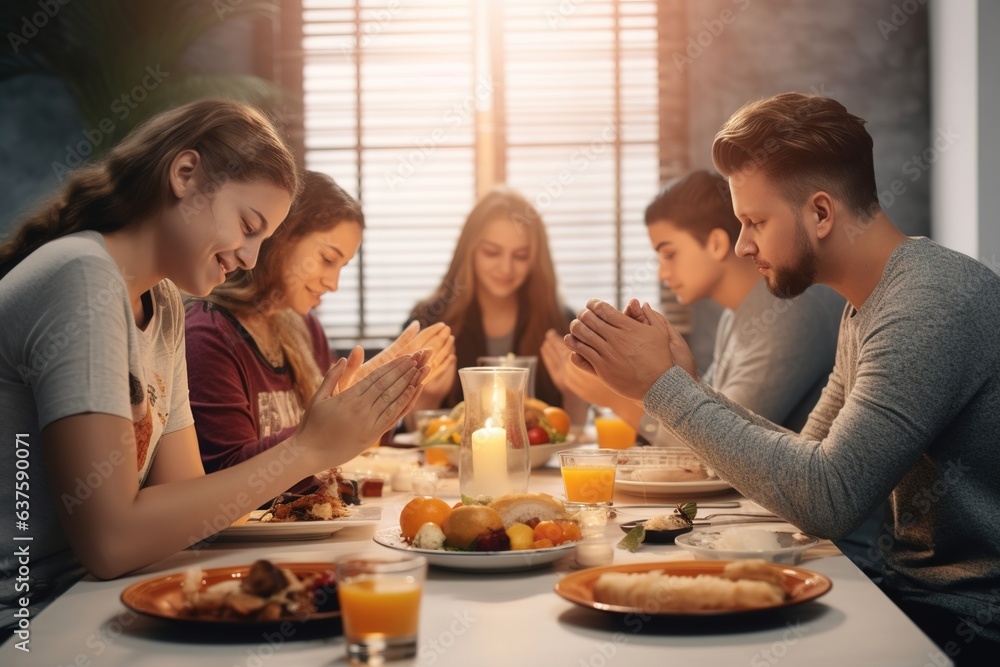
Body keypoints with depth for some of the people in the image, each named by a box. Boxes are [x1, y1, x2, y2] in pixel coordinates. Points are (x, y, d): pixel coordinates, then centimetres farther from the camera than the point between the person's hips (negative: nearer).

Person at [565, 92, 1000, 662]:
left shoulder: (937, 300, -21)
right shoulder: (866, 308, 11)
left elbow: (828, 499, -26)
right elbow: (810, 458, 11)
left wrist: (665, 386, -20)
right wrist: (684, 384, 1)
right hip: (914, 591, 8)